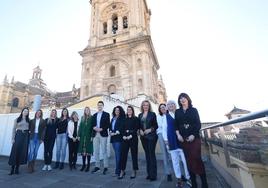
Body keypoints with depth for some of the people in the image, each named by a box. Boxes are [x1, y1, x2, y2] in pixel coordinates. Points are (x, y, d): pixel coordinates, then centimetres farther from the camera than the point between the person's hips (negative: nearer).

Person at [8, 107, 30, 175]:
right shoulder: (17, 119, 7)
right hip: (18, 135, -1)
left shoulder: (28, 120, 11)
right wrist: (13, 138, -4)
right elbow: (14, 129, 4)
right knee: (15, 150, -6)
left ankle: (17, 168, 11)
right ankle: (12, 168, 4)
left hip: (26, 136, 1)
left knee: (23, 151, 1)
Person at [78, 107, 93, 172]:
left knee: (88, 150, 1)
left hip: (88, 137, -4)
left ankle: (88, 165, 13)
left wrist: (92, 136, -10)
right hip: (82, 136, 4)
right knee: (83, 150, 7)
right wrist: (79, 135, 4)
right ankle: (83, 164, 20)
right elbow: (80, 127, 11)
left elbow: (93, 127, -5)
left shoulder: (91, 118, -2)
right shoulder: (82, 118, 11)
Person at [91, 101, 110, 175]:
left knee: (104, 151, -1)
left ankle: (105, 167, 11)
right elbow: (92, 124, 12)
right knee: (96, 151, 10)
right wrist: (94, 128, -8)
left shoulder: (106, 114, 2)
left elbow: (108, 125, -5)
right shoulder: (94, 115, 17)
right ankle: (97, 166, 23)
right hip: (95, 134, 5)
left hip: (103, 134, -4)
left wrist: (101, 129, -16)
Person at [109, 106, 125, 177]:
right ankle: (118, 170, 21)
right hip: (113, 138, 7)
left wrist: (116, 133, -16)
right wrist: (110, 131, 0)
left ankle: (117, 171, 1)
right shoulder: (113, 118, 18)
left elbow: (122, 127, -12)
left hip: (119, 138, -7)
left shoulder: (122, 118, -3)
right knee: (116, 154, 12)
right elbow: (110, 126, 18)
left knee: (118, 155, -7)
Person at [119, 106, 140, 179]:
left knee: (134, 154, 4)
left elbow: (136, 128, -6)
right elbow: (122, 128, 9)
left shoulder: (135, 119, 2)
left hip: (133, 138, -3)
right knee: (123, 154, 3)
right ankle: (122, 171, 14)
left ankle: (134, 171, 18)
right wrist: (123, 136, -7)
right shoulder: (125, 119, 13)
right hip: (125, 138, 3)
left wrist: (131, 135, -15)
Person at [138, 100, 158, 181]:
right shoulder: (140, 115, 10)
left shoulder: (152, 114, -2)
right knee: (147, 154, 12)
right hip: (143, 137, 4)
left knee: (152, 154, -3)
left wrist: (150, 129, -17)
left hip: (151, 136, -4)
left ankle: (153, 174, 9)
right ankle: (149, 173, 24)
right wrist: (140, 130, -6)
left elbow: (156, 125, -3)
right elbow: (139, 125, 13)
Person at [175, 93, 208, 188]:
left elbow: (198, 124, -1)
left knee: (197, 158, -7)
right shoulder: (177, 112, 10)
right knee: (189, 160, 6)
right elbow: (176, 125, 7)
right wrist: (178, 134, -8)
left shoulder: (194, 110, 5)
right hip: (183, 139, 2)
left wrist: (193, 135, -13)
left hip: (194, 137, -2)